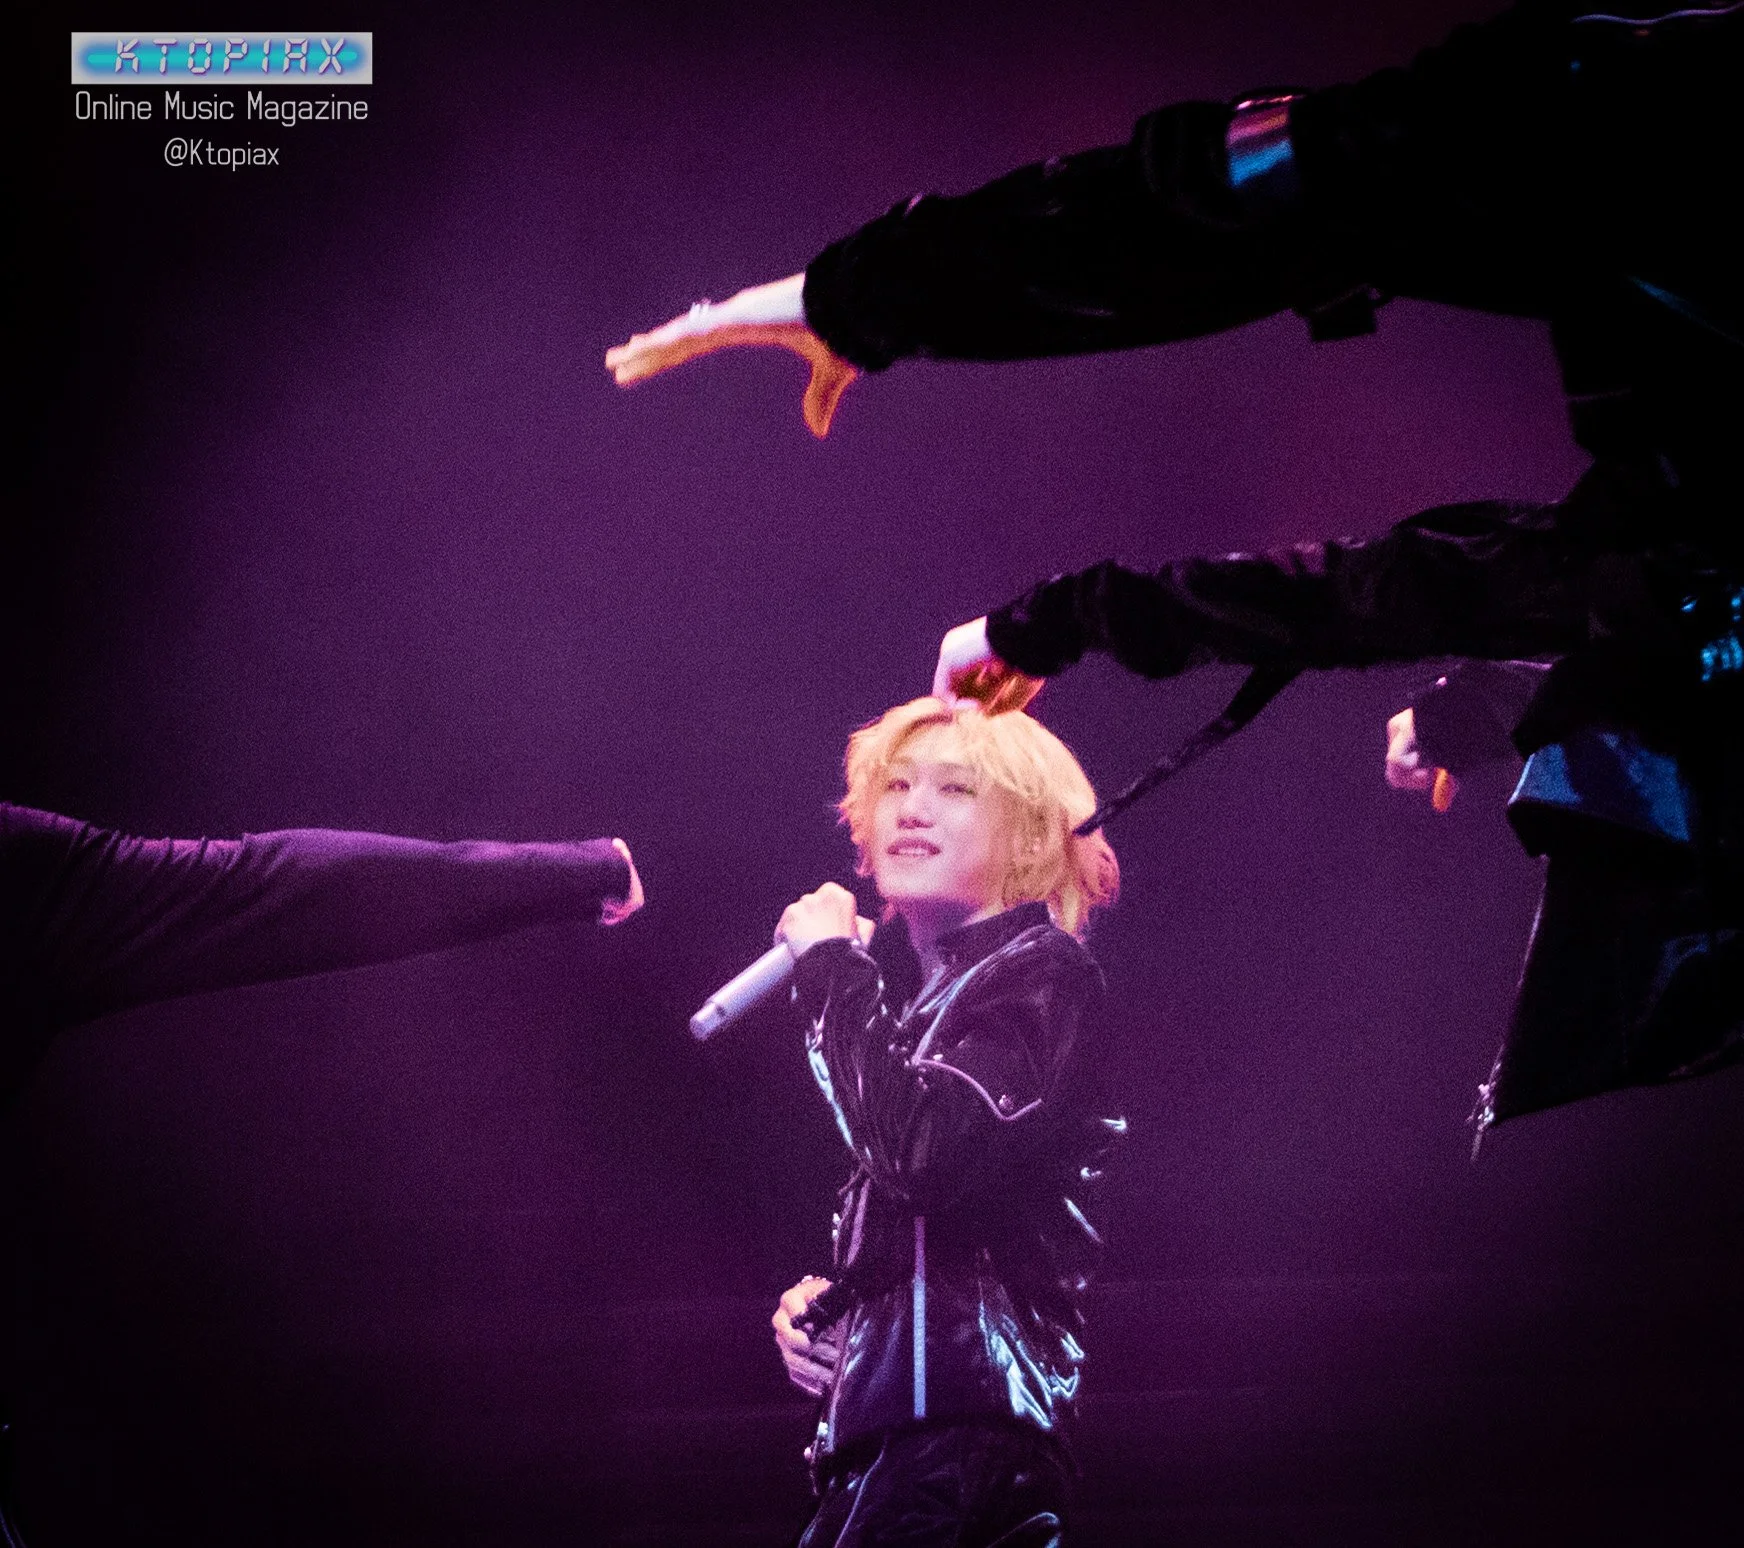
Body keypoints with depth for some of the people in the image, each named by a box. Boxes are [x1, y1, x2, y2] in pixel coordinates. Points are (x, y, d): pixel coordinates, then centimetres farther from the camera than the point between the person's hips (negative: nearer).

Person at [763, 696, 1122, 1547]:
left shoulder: (1040, 972, -6)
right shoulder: (922, 982, 18)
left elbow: (921, 1154, -23)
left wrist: (832, 967, -12)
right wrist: (825, 1302, 9)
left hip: (957, 1424, -8)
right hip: (891, 1422, 9)